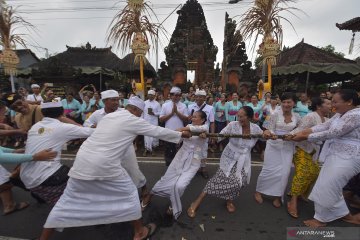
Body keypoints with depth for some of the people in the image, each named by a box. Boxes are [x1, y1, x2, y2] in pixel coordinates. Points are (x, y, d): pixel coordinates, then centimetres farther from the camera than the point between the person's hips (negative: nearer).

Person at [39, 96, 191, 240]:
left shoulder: (109, 116, 15)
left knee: (68, 200, 21)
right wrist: (181, 134, 14)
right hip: (105, 165, -6)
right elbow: (158, 131, 2)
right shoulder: (134, 121, -4)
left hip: (83, 160, 7)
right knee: (129, 194, 13)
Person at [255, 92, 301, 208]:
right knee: (269, 170, 0)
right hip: (274, 145, -3)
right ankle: (258, 191, 22)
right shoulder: (275, 114, -8)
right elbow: (271, 130, -9)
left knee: (284, 172, 5)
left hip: (288, 147, 3)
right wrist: (268, 132, -29)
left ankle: (278, 196, 25)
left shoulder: (297, 117, 3)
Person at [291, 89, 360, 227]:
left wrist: (305, 137, -22)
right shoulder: (341, 114, 9)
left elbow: (331, 134, -25)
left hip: (347, 158, -9)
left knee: (327, 187, -2)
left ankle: (321, 219, 16)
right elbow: (325, 125, 3)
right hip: (336, 155, 9)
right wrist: (306, 131, -12)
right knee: (331, 186, 17)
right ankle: (346, 215, 35)